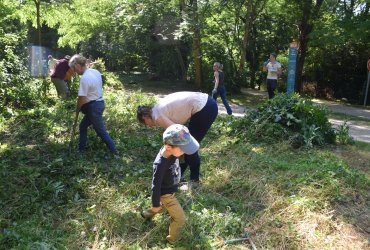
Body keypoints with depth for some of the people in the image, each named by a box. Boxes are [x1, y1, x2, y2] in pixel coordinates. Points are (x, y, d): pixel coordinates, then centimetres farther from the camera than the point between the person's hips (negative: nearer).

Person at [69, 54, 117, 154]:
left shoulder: (84, 78, -23)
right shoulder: (96, 71, 3)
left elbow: (82, 98, -19)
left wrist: (77, 108, 1)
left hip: (93, 106, -9)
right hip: (99, 102, 9)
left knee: (101, 131, 3)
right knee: (83, 126, 20)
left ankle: (114, 152, 12)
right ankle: (81, 149, 31)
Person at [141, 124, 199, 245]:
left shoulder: (171, 152, -18)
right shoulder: (160, 164, -41)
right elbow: (156, 186, -28)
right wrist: (155, 204, -13)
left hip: (171, 190, 8)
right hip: (166, 194, -8)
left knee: (164, 206, 35)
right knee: (180, 219, 9)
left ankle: (147, 213, 61)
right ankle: (172, 240, 35)